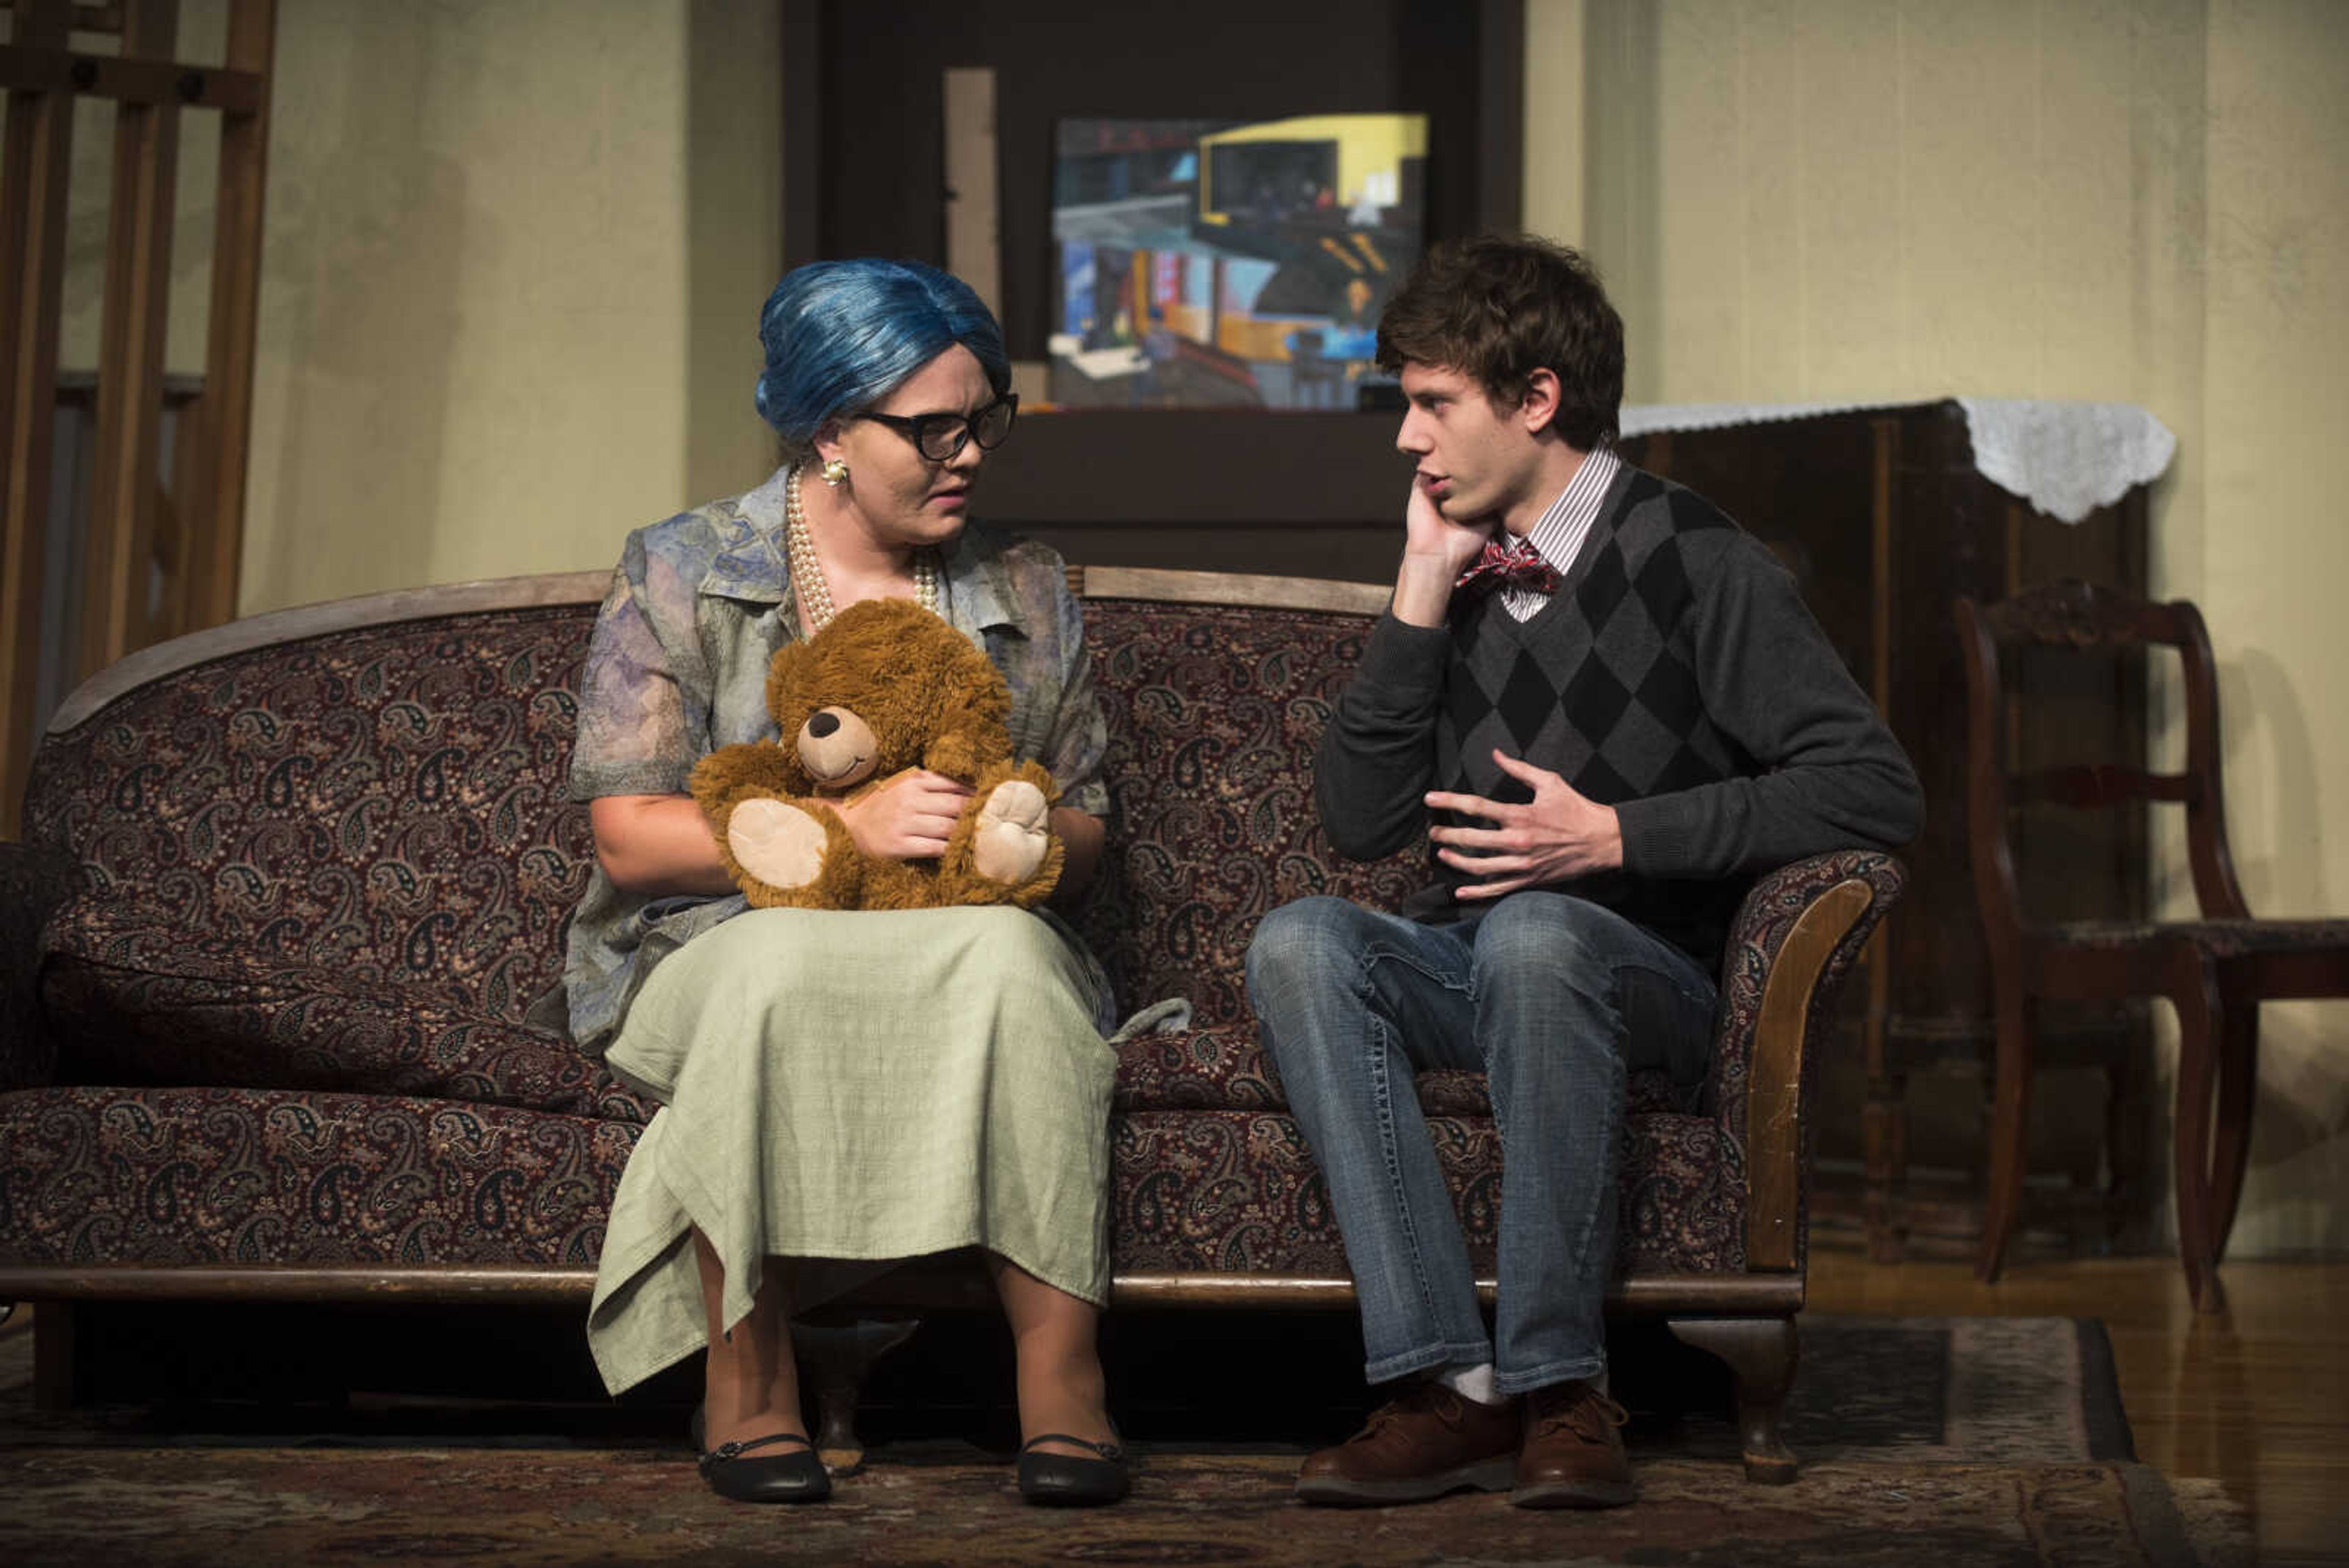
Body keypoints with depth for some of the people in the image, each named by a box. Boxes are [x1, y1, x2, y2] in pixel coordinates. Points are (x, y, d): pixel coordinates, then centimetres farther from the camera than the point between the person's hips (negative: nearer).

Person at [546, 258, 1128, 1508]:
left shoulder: (1027, 594, 13)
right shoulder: (678, 575, 2)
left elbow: (1082, 832, 17)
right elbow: (627, 838, -5)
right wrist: (844, 827, -18)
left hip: (969, 958, 2)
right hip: (712, 967, -2)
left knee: (1011, 954, -34)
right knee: (777, 959, -39)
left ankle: (1062, 1373, -32)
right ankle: (746, 1371, -24)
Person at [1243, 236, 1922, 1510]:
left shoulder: (1695, 566, -3)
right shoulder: (1458, 575, 14)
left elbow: (1875, 790, -12)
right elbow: (1358, 821, 7)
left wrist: (1618, 836, -16)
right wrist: (1421, 598, -1)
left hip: (1646, 967, -5)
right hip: (1464, 966, 5)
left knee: (1535, 928, -38)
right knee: (1300, 941, -26)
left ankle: (1558, 1387, -30)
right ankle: (1451, 1384, -33)